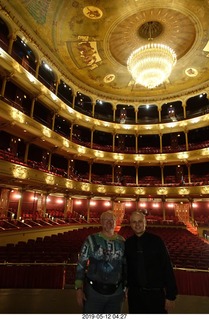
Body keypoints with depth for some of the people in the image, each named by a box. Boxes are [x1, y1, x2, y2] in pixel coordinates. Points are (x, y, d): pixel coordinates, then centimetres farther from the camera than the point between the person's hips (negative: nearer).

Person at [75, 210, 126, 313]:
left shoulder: (122, 242, 0)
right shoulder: (91, 240, -9)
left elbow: (125, 266, 9)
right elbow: (81, 265, -6)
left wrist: (124, 288, 12)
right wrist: (79, 289, -9)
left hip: (116, 293, 3)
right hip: (93, 291, -2)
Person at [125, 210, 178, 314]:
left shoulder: (156, 241, -11)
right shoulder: (127, 243, -3)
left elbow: (167, 268, -9)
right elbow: (125, 268, 4)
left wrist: (171, 295, -9)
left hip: (156, 294, -2)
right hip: (134, 294, 2)